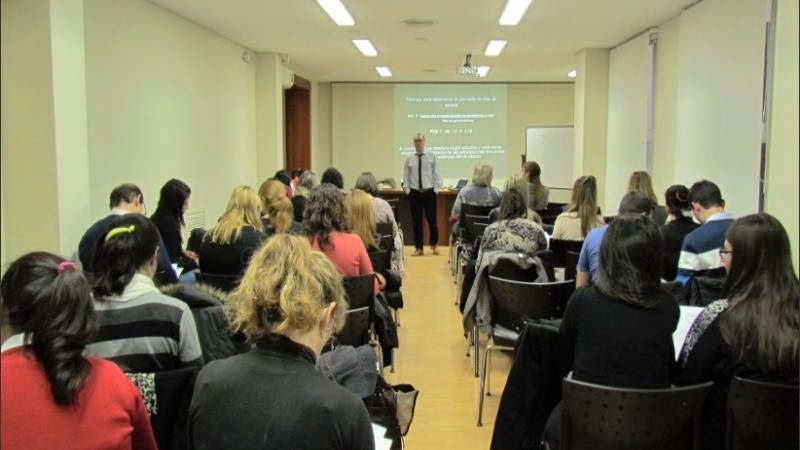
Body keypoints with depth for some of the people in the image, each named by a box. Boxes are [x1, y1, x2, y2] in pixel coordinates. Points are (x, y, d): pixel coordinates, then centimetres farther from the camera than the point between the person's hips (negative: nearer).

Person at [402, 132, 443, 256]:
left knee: (432, 220, 2)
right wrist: (407, 191, -1)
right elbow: (405, 177, 8)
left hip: (429, 192, -1)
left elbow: (437, 175, 1)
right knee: (416, 221, 4)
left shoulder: (432, 156, 1)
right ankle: (418, 248, 14)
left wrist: (435, 190, -5)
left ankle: (434, 245, 26)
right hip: (414, 193, 1)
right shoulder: (409, 158, 4)